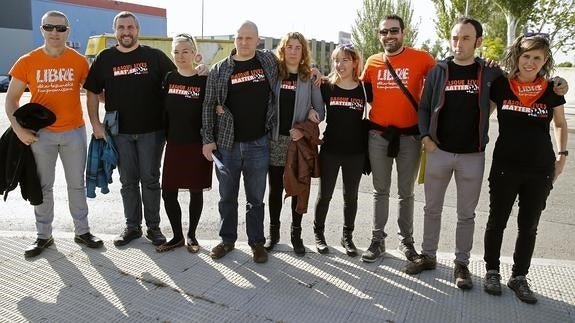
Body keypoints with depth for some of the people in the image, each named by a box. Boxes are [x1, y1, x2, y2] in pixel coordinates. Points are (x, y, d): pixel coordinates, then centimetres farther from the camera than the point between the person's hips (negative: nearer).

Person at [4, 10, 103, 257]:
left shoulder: (79, 61, -3)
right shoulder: (27, 62, -3)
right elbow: (11, 98, 2)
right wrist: (18, 128, -9)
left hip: (74, 132, 0)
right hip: (40, 134, 0)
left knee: (77, 184, 10)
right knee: (43, 186, 10)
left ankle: (82, 231, 23)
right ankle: (43, 236, 23)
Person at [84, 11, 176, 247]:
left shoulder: (154, 56, 1)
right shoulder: (105, 59, 6)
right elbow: (92, 93, 8)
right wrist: (96, 124, 0)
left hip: (151, 130, -2)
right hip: (119, 131, 2)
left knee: (150, 179, 4)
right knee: (128, 181, 10)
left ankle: (153, 226, 17)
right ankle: (132, 226, 23)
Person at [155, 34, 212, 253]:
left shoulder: (204, 80, -7)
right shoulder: (169, 78, 5)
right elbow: (164, 110, 11)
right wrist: (166, 137, 7)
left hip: (198, 145, -3)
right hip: (174, 144, 4)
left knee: (195, 191, 8)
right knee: (168, 192, 3)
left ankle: (191, 235, 25)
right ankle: (177, 236, 22)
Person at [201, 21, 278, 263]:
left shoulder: (269, 61, 4)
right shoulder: (219, 70, 2)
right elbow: (209, 105, 3)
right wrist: (208, 139, -2)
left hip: (258, 144, 0)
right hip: (226, 143, 1)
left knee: (256, 198, 10)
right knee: (227, 196, 13)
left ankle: (257, 242, 24)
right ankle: (227, 239, 29)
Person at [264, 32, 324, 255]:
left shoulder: (310, 78, 3)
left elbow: (320, 110, 2)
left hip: (300, 142, 0)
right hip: (276, 140, 1)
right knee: (275, 188, 9)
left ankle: (296, 234, 20)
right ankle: (273, 231, 24)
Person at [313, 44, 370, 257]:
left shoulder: (364, 88, -3)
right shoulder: (326, 86, -4)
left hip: (355, 152, 1)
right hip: (330, 151, -1)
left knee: (351, 196, 13)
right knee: (324, 195, 10)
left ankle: (347, 236, 30)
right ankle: (318, 233, 29)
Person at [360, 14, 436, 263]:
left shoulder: (420, 58, -5)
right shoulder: (372, 62, 4)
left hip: (409, 135, -2)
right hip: (378, 135, 2)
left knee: (406, 192, 11)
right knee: (380, 191, 11)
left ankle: (406, 240, 25)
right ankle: (378, 240, 21)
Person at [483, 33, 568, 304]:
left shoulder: (551, 89, 2)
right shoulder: (501, 85, -3)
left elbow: (561, 124, 14)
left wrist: (562, 154, 5)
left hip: (540, 169, 2)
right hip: (505, 167, -1)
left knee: (529, 226, 10)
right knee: (497, 220, 9)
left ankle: (519, 277, 26)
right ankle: (492, 272, 26)